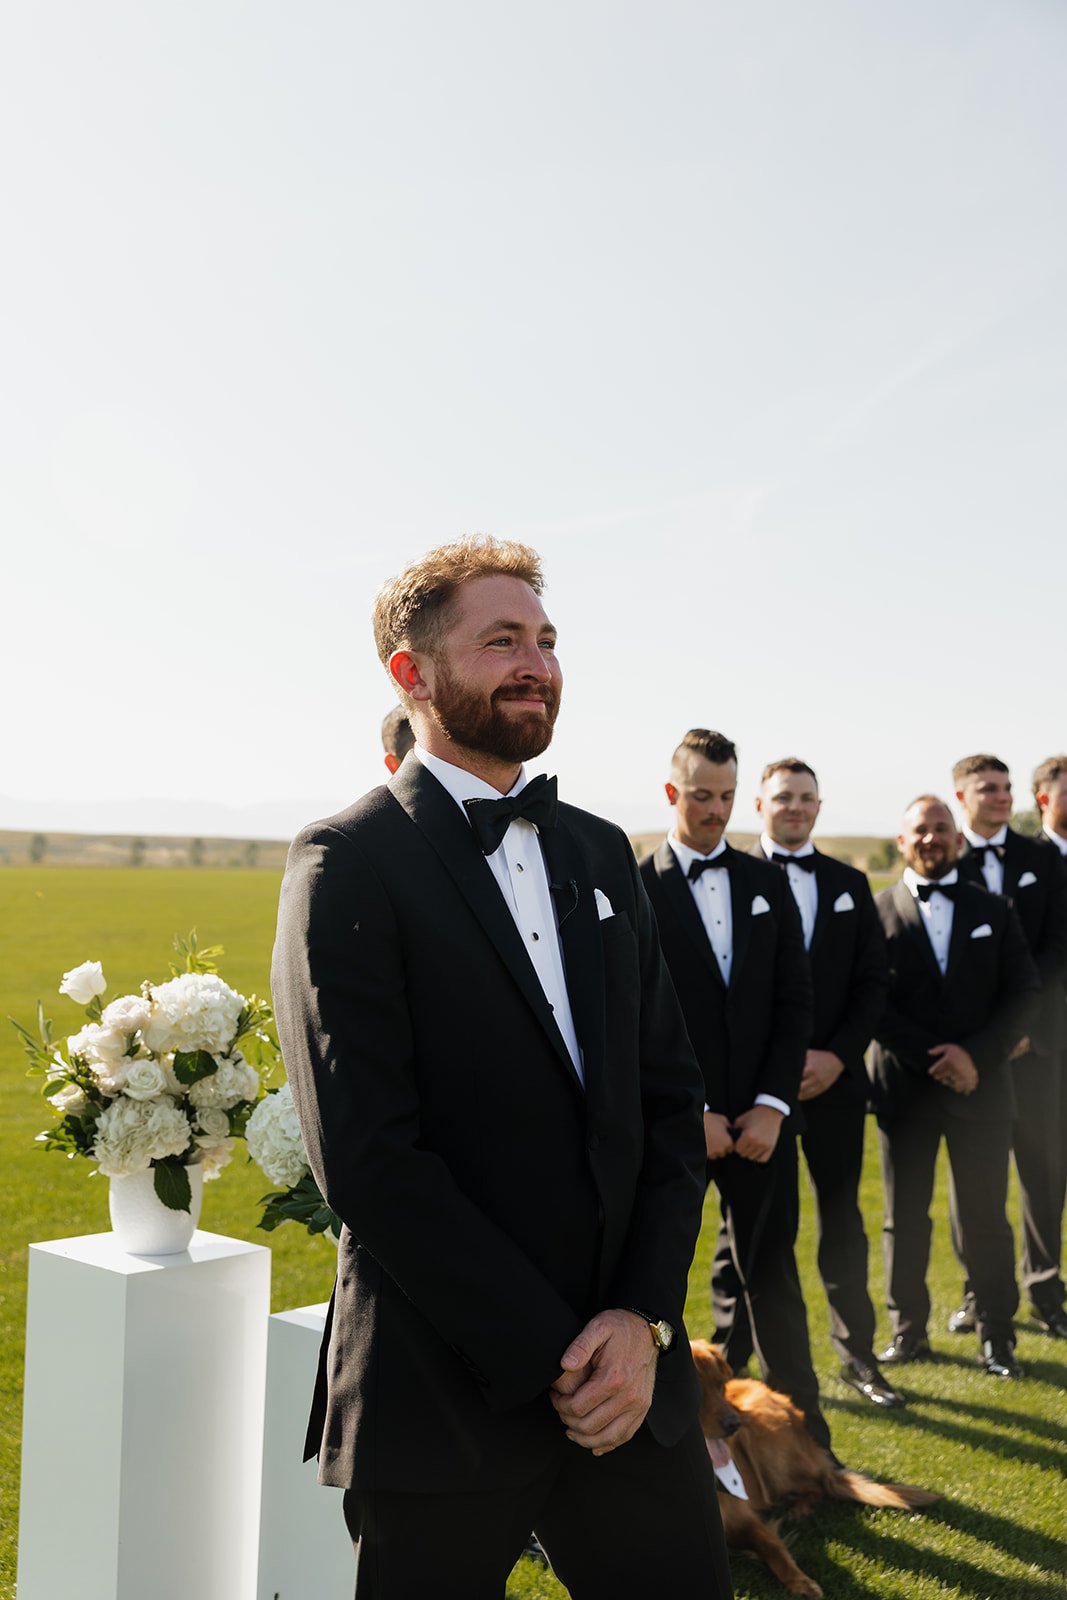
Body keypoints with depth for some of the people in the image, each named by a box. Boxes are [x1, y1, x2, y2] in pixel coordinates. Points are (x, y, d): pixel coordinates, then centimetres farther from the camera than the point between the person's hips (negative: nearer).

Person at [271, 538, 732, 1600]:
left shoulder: (601, 854, 10)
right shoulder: (348, 865, -9)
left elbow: (669, 1101, 7)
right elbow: (367, 1156, -16)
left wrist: (644, 1319, -5)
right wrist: (549, 1357, -14)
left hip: (631, 1385, 5)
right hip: (446, 1397, -5)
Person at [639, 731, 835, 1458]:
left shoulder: (768, 883, 7)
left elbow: (795, 1002, 5)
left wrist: (772, 1105, -6)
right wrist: (691, 1113, -10)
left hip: (758, 1118, 3)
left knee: (772, 1275, 9)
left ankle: (807, 1436, 19)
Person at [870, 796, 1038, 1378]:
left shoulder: (993, 911, 7)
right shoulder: (876, 912, 0)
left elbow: (1021, 995, 1)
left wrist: (975, 1055, -12)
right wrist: (932, 1059, -13)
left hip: (980, 1085, 1)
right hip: (903, 1087, -1)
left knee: (985, 1216, 6)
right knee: (904, 1217, 8)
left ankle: (996, 1334, 19)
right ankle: (908, 1331, 20)